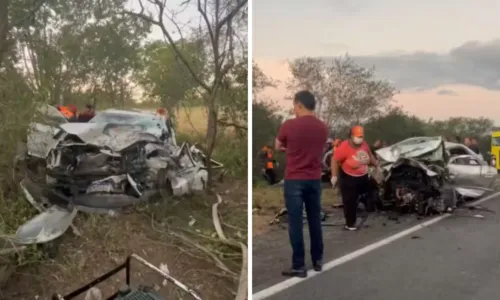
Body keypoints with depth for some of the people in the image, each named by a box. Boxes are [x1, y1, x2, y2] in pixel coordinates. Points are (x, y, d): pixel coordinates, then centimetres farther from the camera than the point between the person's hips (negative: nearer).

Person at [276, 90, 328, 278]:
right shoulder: (323, 128, 3)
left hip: (294, 180, -5)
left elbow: (278, 147, 6)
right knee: (315, 220, 15)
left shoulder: (289, 125, -11)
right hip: (315, 180, 5)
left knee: (295, 223, 1)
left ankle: (299, 266, 5)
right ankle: (318, 260, 25)